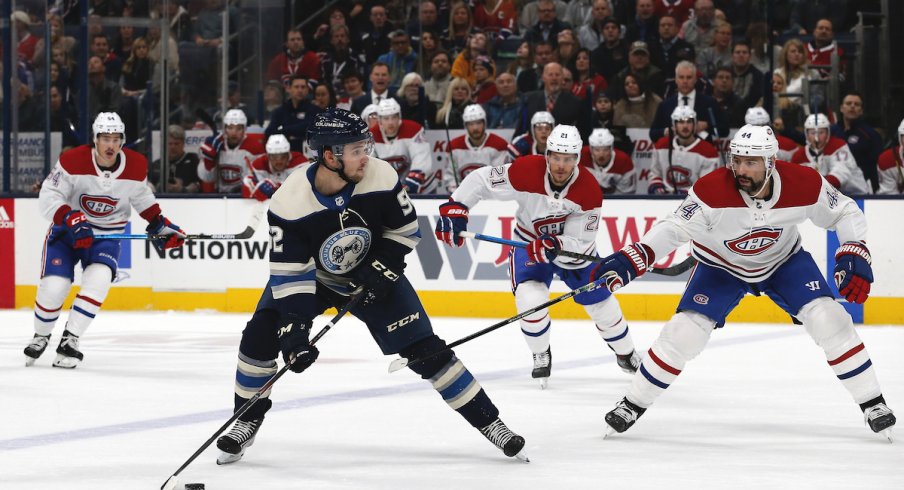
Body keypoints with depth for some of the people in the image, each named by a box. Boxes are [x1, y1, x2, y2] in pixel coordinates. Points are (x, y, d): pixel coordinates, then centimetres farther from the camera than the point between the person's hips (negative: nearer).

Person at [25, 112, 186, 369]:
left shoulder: (136, 166, -10)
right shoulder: (72, 161, -22)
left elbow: (142, 197, 10)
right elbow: (48, 198, -21)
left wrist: (159, 224, 3)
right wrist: (72, 220, -35)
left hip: (106, 234, 2)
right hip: (67, 230, -2)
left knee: (99, 278, -25)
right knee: (54, 286, -14)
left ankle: (69, 341, -17)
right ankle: (41, 337, 16)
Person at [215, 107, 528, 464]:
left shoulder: (381, 178, -25)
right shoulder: (290, 202, -30)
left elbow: (405, 229, -6)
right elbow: (289, 273, -27)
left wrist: (383, 267, -20)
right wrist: (294, 329, -34)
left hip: (371, 276, 1)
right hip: (311, 275, -1)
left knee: (424, 348, -7)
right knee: (260, 337, -17)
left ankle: (489, 422, 3)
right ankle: (248, 422, 5)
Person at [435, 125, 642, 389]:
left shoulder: (589, 190, -29)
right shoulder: (526, 171, -31)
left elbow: (578, 241, -28)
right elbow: (480, 180, -22)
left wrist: (555, 247, -48)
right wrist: (454, 209, -32)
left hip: (574, 245, 1)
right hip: (529, 242, -1)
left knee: (602, 304, 7)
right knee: (530, 299, -23)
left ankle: (627, 355, 36)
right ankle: (541, 356, 5)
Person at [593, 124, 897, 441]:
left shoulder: (804, 184, -27)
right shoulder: (713, 189, -34)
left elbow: (845, 213, -12)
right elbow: (675, 228, -31)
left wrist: (855, 255, -27)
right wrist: (631, 260, -45)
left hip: (785, 261, 1)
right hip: (721, 265, -1)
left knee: (829, 320, -14)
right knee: (684, 332, -12)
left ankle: (873, 404, 1)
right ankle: (633, 405, 5)